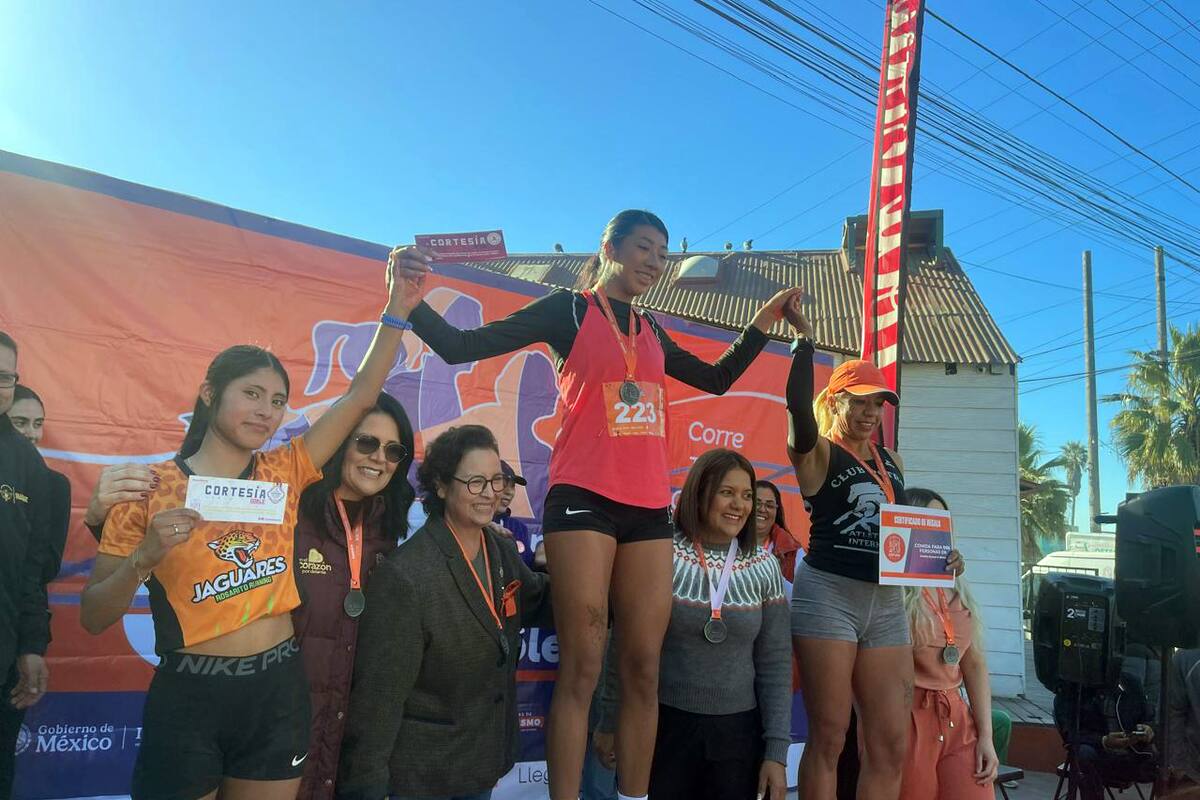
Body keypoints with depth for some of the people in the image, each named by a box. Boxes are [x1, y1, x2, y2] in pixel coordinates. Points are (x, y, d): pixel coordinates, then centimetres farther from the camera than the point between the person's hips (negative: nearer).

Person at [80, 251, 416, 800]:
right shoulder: (150, 489, -6)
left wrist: (399, 299, -8)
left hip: (280, 691, 3)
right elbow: (93, 618, -3)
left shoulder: (283, 475, 2)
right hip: (188, 698, -3)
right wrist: (145, 558, -22)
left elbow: (362, 394, -3)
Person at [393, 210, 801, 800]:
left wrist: (764, 322, 24)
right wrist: (414, 308, -21)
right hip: (584, 500, -6)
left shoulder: (650, 330, 19)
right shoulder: (568, 309, 2)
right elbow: (462, 347, -4)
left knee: (643, 669, 6)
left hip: (649, 508, 6)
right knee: (582, 667, -5)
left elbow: (716, 380, 30)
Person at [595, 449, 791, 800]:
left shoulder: (764, 567, 0)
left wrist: (777, 751, -1)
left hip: (738, 732, 2)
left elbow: (775, 663, 2)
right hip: (662, 726, -2)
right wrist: (611, 724, -2)